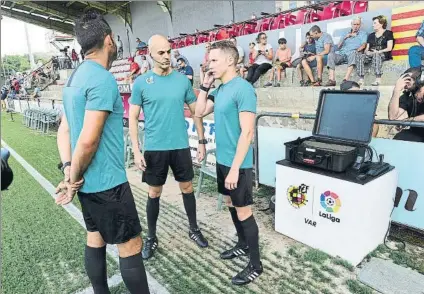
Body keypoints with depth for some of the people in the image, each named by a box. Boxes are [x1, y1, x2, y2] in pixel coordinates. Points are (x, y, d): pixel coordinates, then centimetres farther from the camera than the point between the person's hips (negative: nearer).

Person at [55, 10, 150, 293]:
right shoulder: (103, 79, -19)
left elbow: (64, 130, 11)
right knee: (131, 245, 3)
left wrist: (69, 170, 5)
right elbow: (88, 141, -25)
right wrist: (75, 177, -10)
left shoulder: (76, 77, 10)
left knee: (96, 238, 20)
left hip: (88, 180, 9)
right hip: (107, 181, -9)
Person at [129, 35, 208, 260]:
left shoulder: (183, 80, 2)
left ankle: (194, 229, 33)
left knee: (187, 188, 13)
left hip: (181, 146, 2)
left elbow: (195, 112, 7)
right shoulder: (141, 82, -3)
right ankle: (151, 238, 29)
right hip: (154, 148, -1)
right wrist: (136, 151, -9)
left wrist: (201, 141, 3)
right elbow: (133, 118, -2)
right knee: (154, 193, 10)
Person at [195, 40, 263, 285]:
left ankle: (256, 265, 20)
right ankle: (243, 245, 41)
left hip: (237, 163, -9)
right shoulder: (220, 89, 9)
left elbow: (247, 132, -22)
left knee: (244, 211, 2)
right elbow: (200, 112, 14)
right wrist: (205, 85, 4)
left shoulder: (243, 89, -18)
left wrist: (235, 168, -23)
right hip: (222, 159, 9)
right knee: (231, 204, 20)